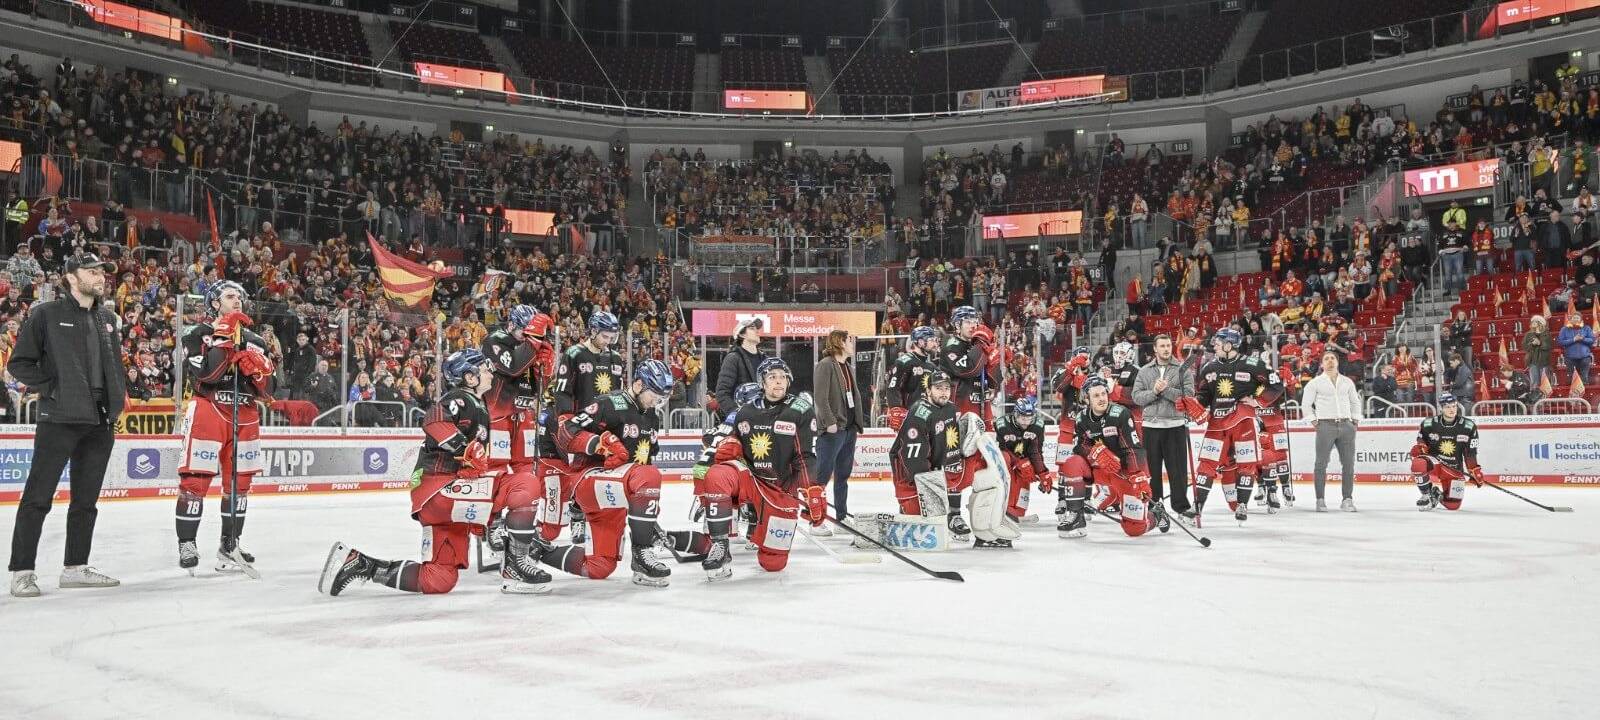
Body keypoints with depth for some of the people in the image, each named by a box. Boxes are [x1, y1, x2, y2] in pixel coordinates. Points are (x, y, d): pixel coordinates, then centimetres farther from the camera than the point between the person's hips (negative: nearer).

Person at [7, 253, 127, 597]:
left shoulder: (108, 318, 14)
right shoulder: (46, 314, -3)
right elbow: (19, 363, -3)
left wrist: (117, 399, 11)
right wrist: (50, 387, -12)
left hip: (100, 421, 6)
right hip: (59, 418, -6)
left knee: (86, 499, 11)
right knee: (38, 497, -4)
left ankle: (75, 567, 20)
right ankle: (22, 571, 3)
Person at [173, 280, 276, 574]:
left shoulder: (255, 341, 15)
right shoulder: (199, 335, 1)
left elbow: (266, 391, 11)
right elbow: (203, 375, -17)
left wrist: (257, 369, -9)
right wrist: (223, 340, -20)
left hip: (244, 416, 5)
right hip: (207, 412, -5)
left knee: (239, 482, 8)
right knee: (195, 480, -8)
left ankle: (230, 545, 18)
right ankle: (186, 545, 2)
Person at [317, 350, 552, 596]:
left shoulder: (479, 407, 26)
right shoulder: (461, 399, -4)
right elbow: (435, 422, -25)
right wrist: (468, 451, -27)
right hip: (440, 487, -9)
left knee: (439, 581, 6)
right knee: (524, 484, -18)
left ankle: (357, 562, 10)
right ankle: (516, 565, -14)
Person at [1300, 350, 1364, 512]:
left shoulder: (1348, 382, 16)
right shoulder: (1315, 383, 5)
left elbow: (1355, 401, 25)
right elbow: (1305, 404, 6)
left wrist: (1356, 419, 14)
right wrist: (1313, 420, -2)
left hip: (1346, 425, 3)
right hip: (1325, 425, -3)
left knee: (1348, 463, 2)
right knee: (1321, 463, -4)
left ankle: (1347, 499, 9)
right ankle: (1320, 500, 2)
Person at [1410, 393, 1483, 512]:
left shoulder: (1468, 426, -6)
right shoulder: (1428, 424, -7)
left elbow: (1471, 453, 0)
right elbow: (1422, 442, 8)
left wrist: (1475, 471, -7)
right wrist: (1418, 448, -15)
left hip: (1455, 468, 1)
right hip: (1434, 463, -1)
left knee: (1453, 505, -6)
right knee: (1418, 463, -38)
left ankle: (1438, 493, 31)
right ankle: (1427, 495, -12)